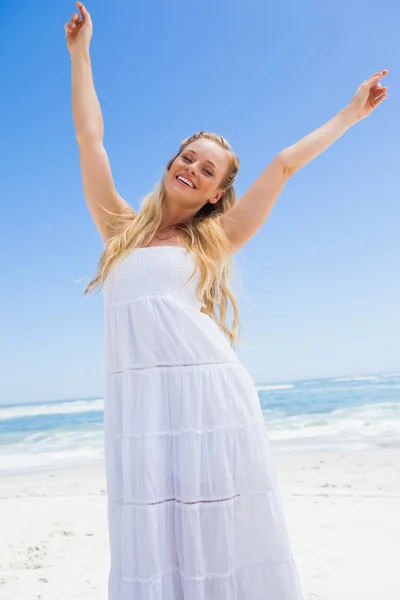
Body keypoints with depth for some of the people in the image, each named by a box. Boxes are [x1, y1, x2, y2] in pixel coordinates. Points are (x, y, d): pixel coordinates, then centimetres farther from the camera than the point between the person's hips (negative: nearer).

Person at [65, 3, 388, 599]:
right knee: (151, 543, 0)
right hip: (138, 400, 1)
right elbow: (90, 137, 19)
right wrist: (81, 53, 26)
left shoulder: (212, 241, 12)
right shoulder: (120, 228, 15)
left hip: (211, 395, -1)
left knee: (219, 536, 0)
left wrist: (353, 111, 25)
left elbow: (284, 165, 17)